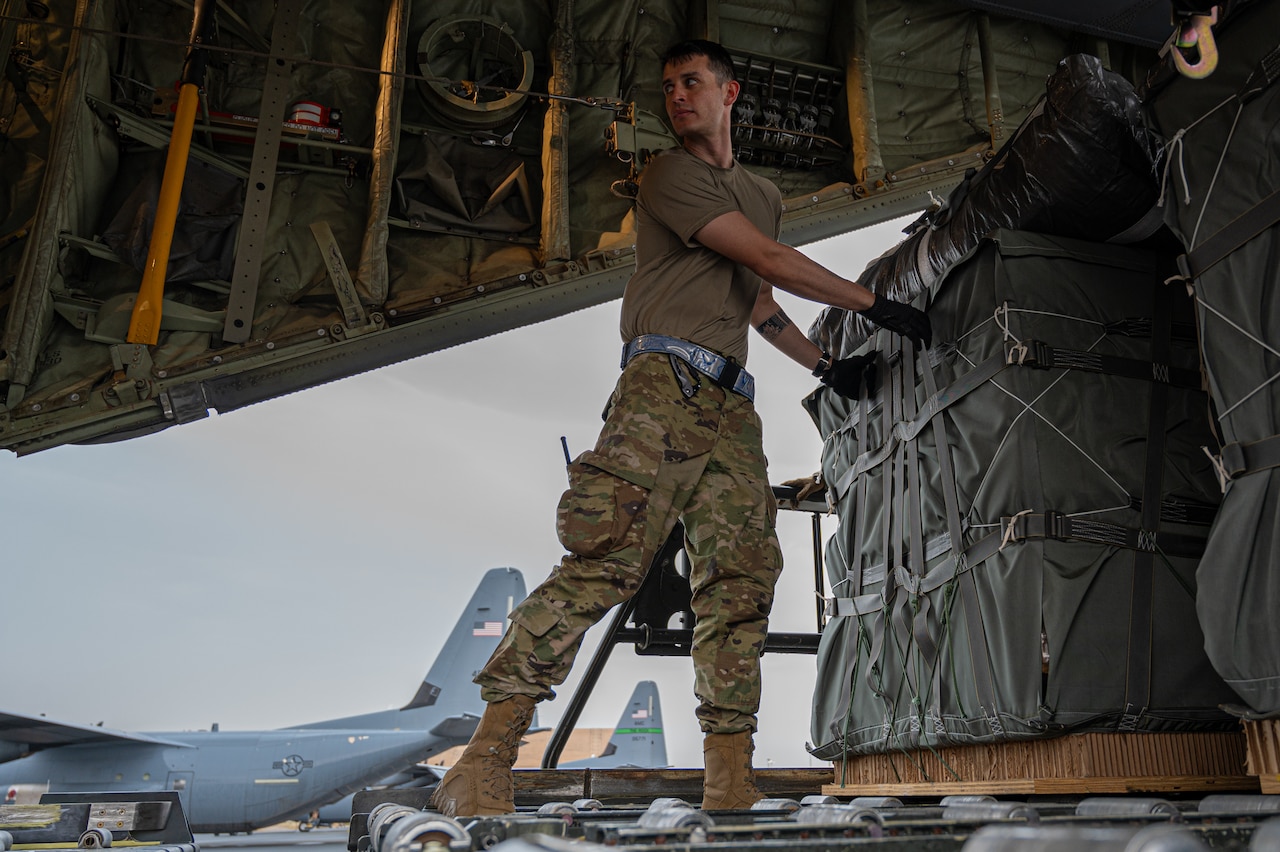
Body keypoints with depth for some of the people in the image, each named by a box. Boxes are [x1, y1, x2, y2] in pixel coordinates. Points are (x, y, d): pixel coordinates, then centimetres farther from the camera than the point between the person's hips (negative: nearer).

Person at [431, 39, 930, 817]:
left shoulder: (765, 196, 31)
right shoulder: (670, 175, 7)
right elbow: (771, 261, -1)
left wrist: (825, 365, 30)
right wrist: (874, 304, 3)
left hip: (732, 404, 7)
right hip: (665, 380, -7)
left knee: (741, 579, -7)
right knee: (609, 554, -22)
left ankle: (729, 786, -6)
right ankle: (486, 761, -21)